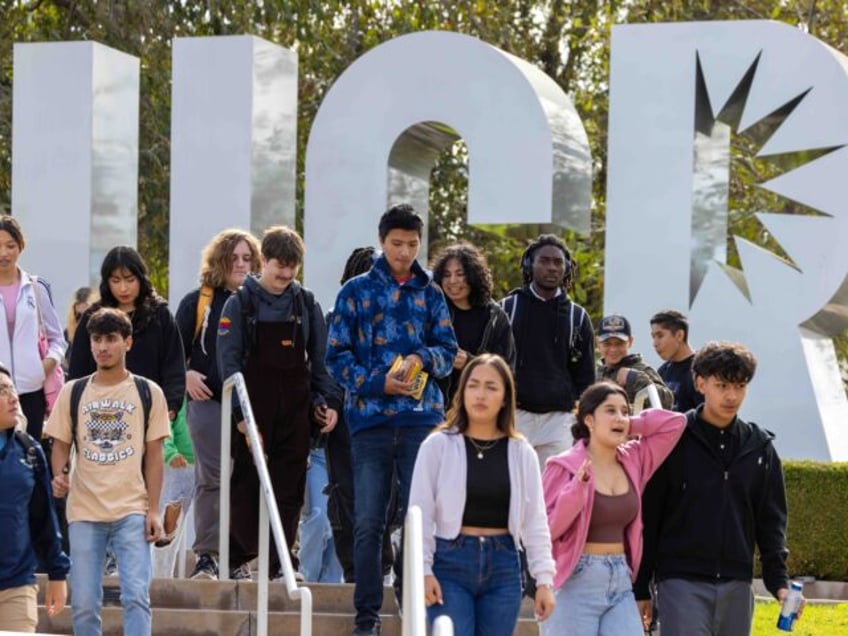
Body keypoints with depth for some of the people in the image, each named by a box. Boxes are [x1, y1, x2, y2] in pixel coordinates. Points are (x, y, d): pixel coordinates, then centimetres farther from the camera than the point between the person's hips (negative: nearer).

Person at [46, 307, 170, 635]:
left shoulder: (148, 393, 4)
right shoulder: (72, 392, 8)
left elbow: (154, 455, 4)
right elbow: (61, 445, 9)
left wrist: (153, 510, -3)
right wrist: (58, 476, -13)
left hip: (133, 511, -2)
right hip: (84, 512, 2)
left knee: (136, 595, -12)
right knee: (84, 603, 3)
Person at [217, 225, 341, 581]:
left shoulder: (306, 304, 9)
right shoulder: (240, 304, -1)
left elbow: (320, 360, 12)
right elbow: (229, 361, -6)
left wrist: (328, 401, 1)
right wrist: (240, 411, -13)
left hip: (295, 409, 3)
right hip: (254, 408, -3)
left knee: (289, 486, 1)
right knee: (246, 485, 1)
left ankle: (280, 560, 6)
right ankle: (239, 558, 9)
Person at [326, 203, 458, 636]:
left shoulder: (429, 293, 11)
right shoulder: (356, 291, 5)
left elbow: (448, 350, 9)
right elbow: (337, 355, 2)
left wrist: (424, 358, -13)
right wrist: (378, 383, -12)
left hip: (421, 417, 1)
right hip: (370, 418, -1)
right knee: (368, 521, 0)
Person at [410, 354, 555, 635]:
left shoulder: (521, 453, 5)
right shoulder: (438, 446, -1)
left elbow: (535, 521, 5)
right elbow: (420, 514, -1)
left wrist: (544, 579, 0)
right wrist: (423, 571, -9)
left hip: (503, 567, 3)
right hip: (451, 562, -3)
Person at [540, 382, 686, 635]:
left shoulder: (633, 461, 8)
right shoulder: (564, 466, -8)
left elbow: (675, 422, 10)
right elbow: (545, 528, -12)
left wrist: (630, 427, 3)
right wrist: (577, 488, -23)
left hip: (620, 583, 5)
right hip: (575, 583, -5)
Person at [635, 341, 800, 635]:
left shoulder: (760, 447, 9)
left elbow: (770, 520, 12)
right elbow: (647, 517, -1)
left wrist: (779, 581, 0)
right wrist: (640, 589, -2)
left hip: (736, 586, 4)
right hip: (682, 581, -4)